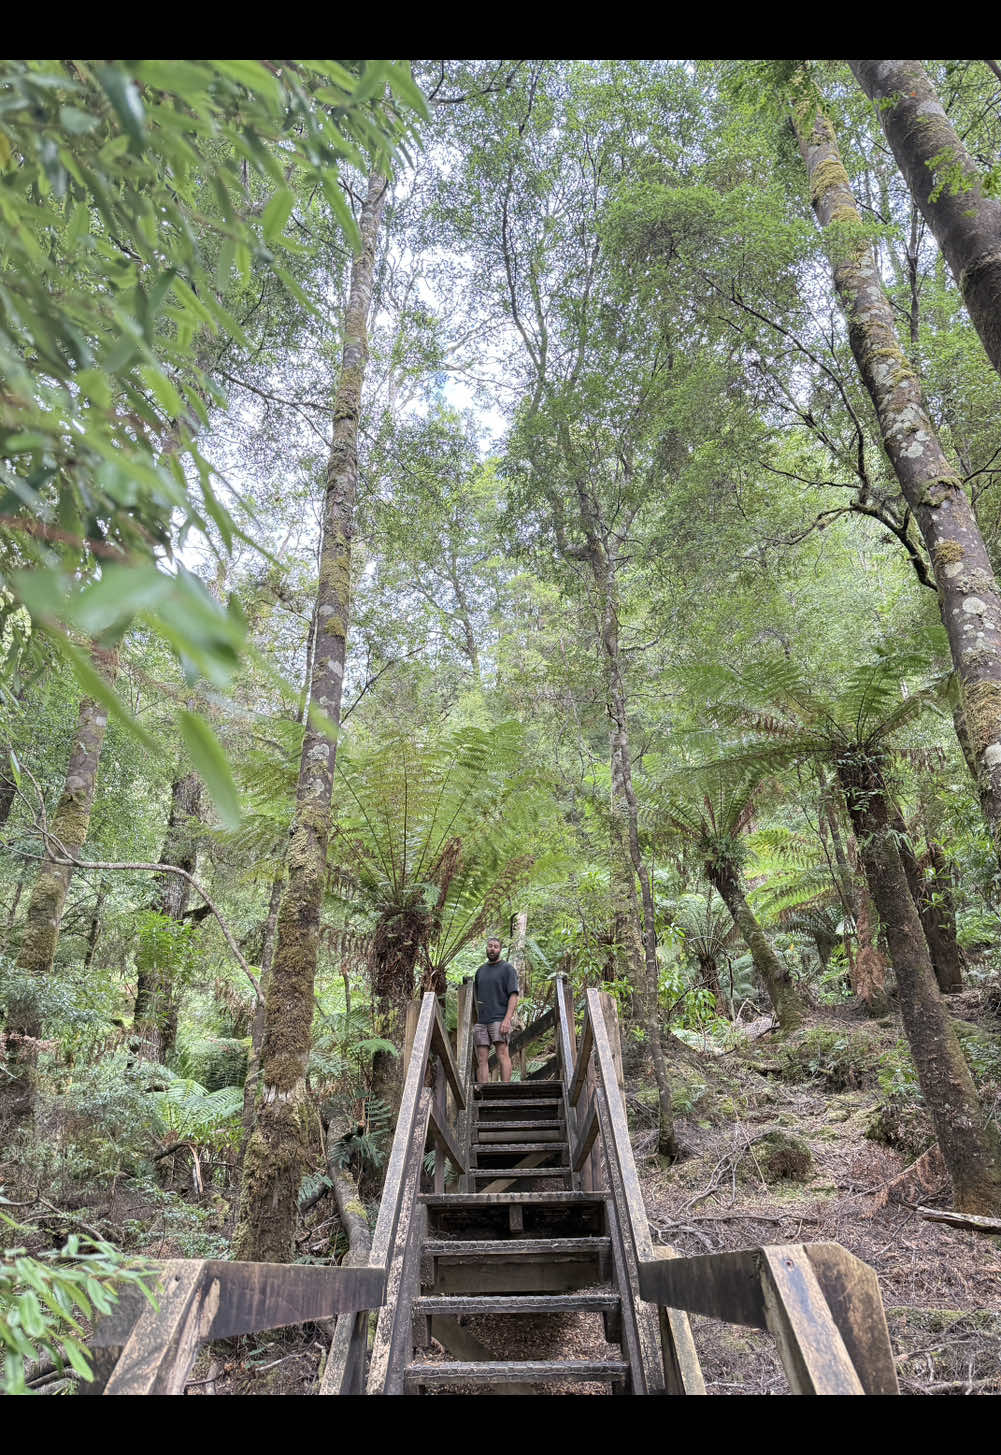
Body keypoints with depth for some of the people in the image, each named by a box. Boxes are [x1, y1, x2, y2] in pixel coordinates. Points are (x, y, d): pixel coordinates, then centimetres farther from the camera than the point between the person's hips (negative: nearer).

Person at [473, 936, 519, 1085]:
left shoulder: (507, 969, 4)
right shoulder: (480, 970, 20)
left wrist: (507, 1019, -16)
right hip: (481, 1022, 5)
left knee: (502, 1054, -10)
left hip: (499, 1019, -5)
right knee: (481, 1059, 0)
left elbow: (513, 995, -5)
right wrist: (475, 1019, 14)